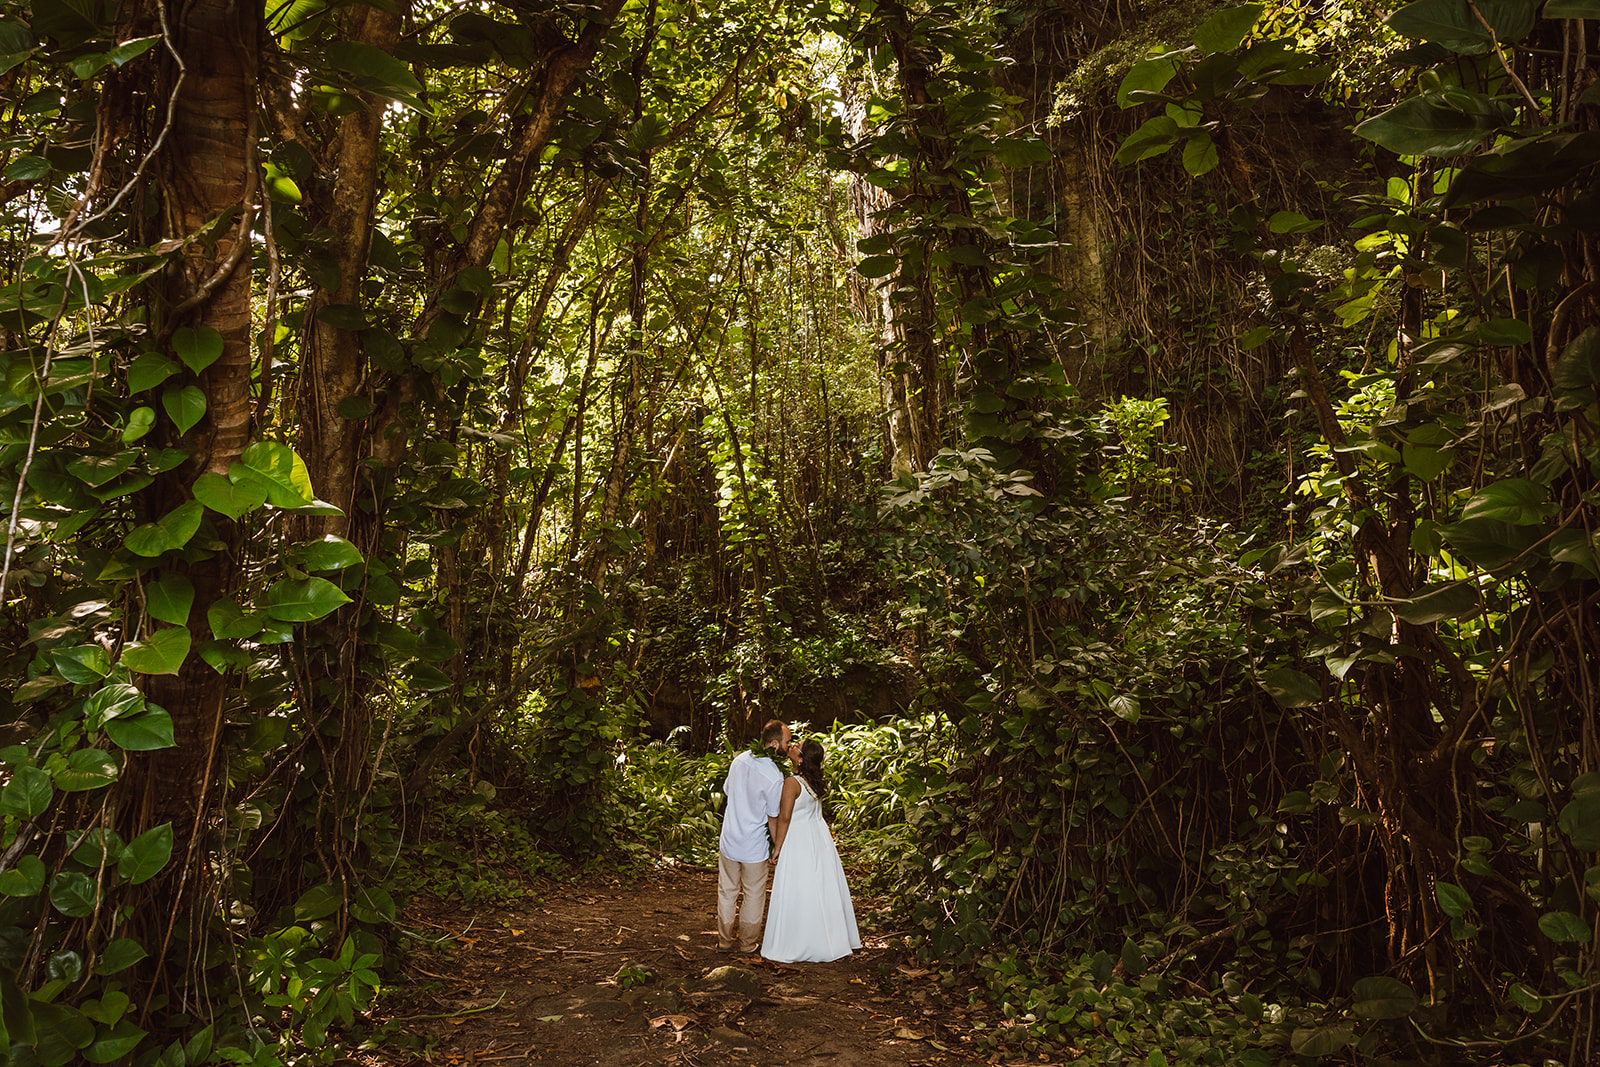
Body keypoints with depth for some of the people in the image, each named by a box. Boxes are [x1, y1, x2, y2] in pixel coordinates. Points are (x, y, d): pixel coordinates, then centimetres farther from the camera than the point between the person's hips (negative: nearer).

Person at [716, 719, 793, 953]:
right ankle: (748, 944, 29)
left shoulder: (740, 759, -7)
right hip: (754, 846, -5)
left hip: (728, 840, 5)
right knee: (754, 895, 16)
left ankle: (724, 941, 32)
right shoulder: (774, 777, -24)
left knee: (727, 892, 19)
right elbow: (773, 818, -14)